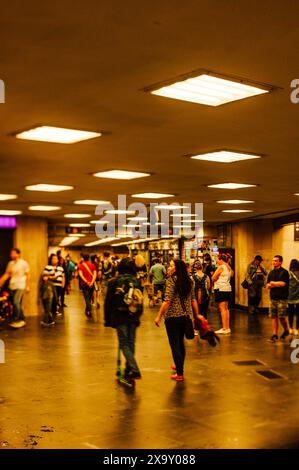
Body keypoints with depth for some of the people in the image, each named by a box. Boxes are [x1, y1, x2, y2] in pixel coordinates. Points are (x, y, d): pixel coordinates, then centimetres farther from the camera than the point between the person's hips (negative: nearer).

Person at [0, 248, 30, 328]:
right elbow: (7, 274, 11)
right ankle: (22, 320, 19)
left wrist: (28, 286, -7)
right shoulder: (10, 263, 10)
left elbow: (28, 275, -2)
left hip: (20, 286, -6)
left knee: (16, 302, -19)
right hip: (12, 286, 6)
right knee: (17, 304, 9)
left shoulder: (23, 263, -3)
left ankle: (16, 320, -14)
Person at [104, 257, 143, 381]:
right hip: (134, 317, 3)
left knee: (124, 344, -1)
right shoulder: (136, 282, 4)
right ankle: (128, 370, 23)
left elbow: (108, 302, -1)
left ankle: (135, 370, -15)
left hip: (120, 317, -3)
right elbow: (140, 301, 10)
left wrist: (107, 319, 7)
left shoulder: (114, 282, -4)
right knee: (131, 343, 13)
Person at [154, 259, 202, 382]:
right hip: (185, 316, 7)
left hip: (172, 317, -7)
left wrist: (159, 316, -11)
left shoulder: (171, 280, -14)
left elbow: (167, 301, -17)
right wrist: (196, 314, 20)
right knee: (180, 343, 23)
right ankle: (179, 366, 39)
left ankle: (179, 373, 3)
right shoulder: (189, 281, 6)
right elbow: (193, 300, 11)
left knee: (174, 345, 1)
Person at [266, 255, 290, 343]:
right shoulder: (271, 273, 13)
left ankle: (286, 331, 21)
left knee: (281, 317, -4)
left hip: (282, 298, -5)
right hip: (273, 298, 5)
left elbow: (283, 283, -16)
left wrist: (273, 283, -3)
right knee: (274, 317, 2)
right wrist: (277, 285, -8)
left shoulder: (284, 272, -5)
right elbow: (267, 286, 11)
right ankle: (275, 335, 7)